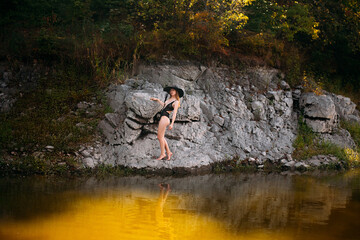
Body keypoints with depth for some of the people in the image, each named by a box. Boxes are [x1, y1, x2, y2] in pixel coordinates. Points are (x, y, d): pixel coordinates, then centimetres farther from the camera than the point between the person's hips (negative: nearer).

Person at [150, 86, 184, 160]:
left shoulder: (176, 102, -6)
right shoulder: (169, 99, 17)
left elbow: (174, 113, -12)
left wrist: (172, 123, -20)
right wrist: (157, 100, 42)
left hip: (165, 118, -9)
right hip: (162, 118, 9)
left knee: (160, 136, -6)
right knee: (161, 137, 10)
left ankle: (162, 154, 0)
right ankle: (168, 152, 15)